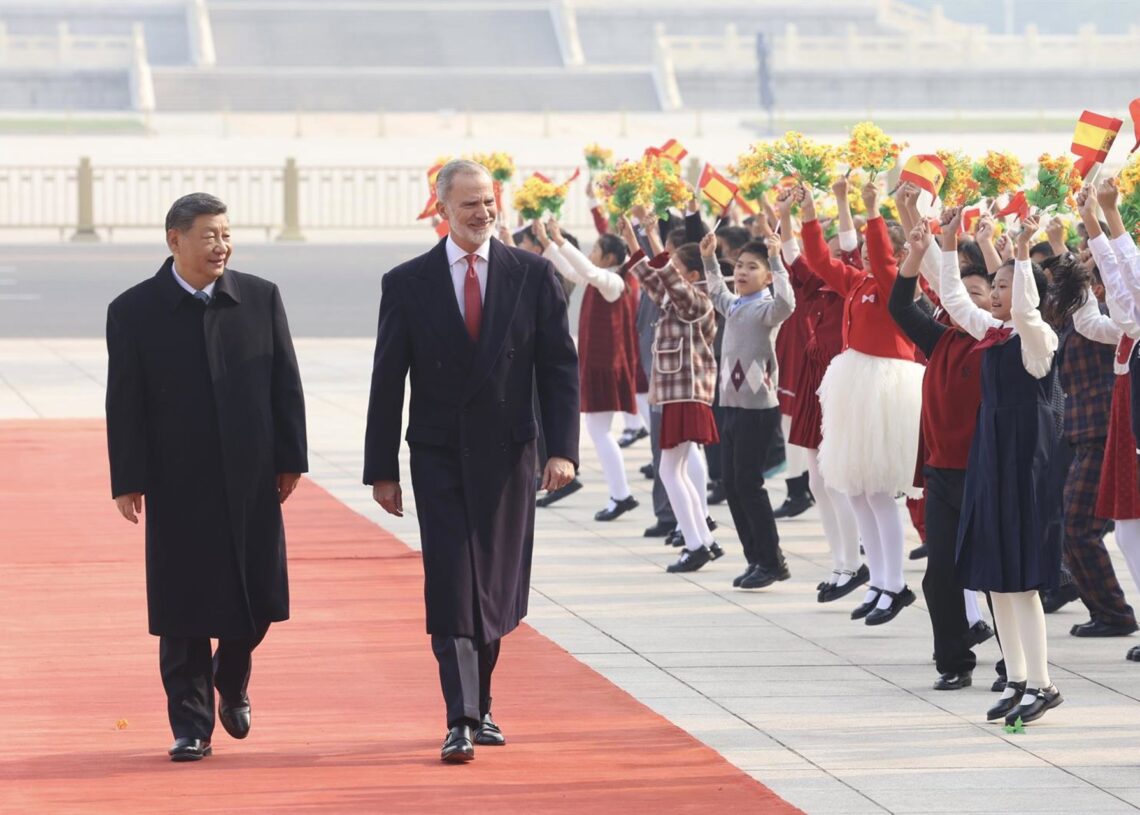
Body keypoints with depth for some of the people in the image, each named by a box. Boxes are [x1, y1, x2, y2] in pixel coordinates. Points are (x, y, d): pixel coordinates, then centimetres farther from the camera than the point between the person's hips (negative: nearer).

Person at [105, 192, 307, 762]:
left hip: (251, 480, 2)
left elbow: (285, 384, 8)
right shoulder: (134, 311, -2)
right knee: (184, 611, -1)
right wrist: (128, 480, -7)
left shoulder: (261, 298, 5)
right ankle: (191, 725, 8)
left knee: (256, 598, 5)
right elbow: (124, 404, -2)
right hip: (178, 485, -2)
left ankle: (231, 682, 34)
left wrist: (289, 459, 3)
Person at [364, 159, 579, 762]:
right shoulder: (407, 283, 0)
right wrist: (382, 469, 0)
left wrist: (562, 448, -9)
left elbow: (560, 366, 1)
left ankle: (480, 704, 26)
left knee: (496, 588, 9)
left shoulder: (533, 275, 2)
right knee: (451, 588, -8)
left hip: (507, 453, 1)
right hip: (439, 457, -1)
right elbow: (387, 383, 2)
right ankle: (462, 720, -10)